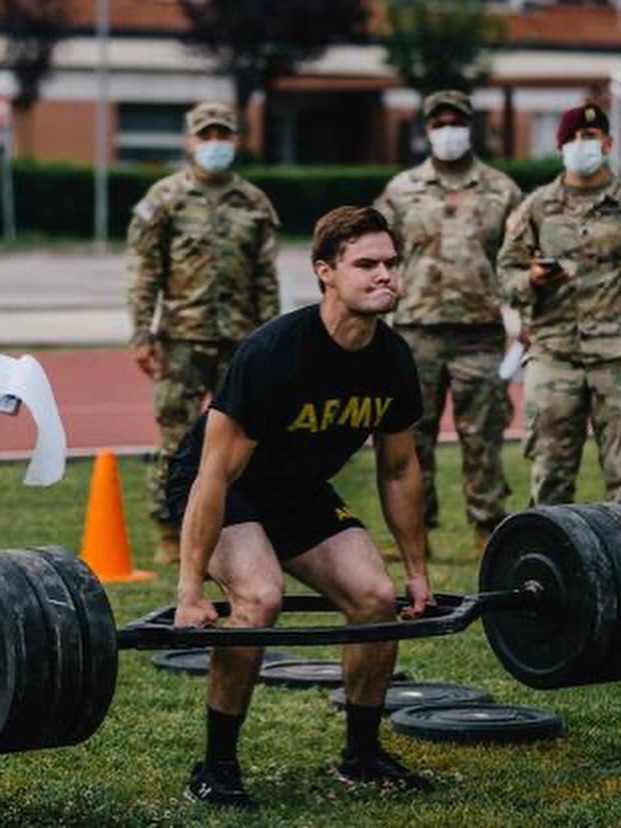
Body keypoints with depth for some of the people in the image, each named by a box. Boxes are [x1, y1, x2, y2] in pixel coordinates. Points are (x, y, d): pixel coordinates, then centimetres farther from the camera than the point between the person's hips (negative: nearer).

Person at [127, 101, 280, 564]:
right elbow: (143, 274, -1)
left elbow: (267, 280, 11)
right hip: (181, 338, -3)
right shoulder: (165, 199, 1)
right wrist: (143, 336, -8)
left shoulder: (255, 204, 10)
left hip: (240, 340, 3)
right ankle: (170, 536, 3)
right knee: (177, 439, -3)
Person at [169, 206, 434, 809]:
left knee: (376, 597, -7)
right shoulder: (273, 353, -33)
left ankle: (362, 754, 12)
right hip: (224, 491, -7)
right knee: (259, 598, -31)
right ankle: (216, 766, -17)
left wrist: (418, 571, 8)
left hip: (301, 492, 7)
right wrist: (190, 591, -30)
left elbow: (398, 471, 4)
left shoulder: (392, 359, -12)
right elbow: (216, 475, -30)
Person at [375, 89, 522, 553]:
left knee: (483, 436, 1)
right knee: (412, 436, 3)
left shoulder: (502, 192, 8)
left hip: (481, 331, -1)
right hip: (417, 329, 1)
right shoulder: (402, 191, 9)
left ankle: (489, 528, 8)